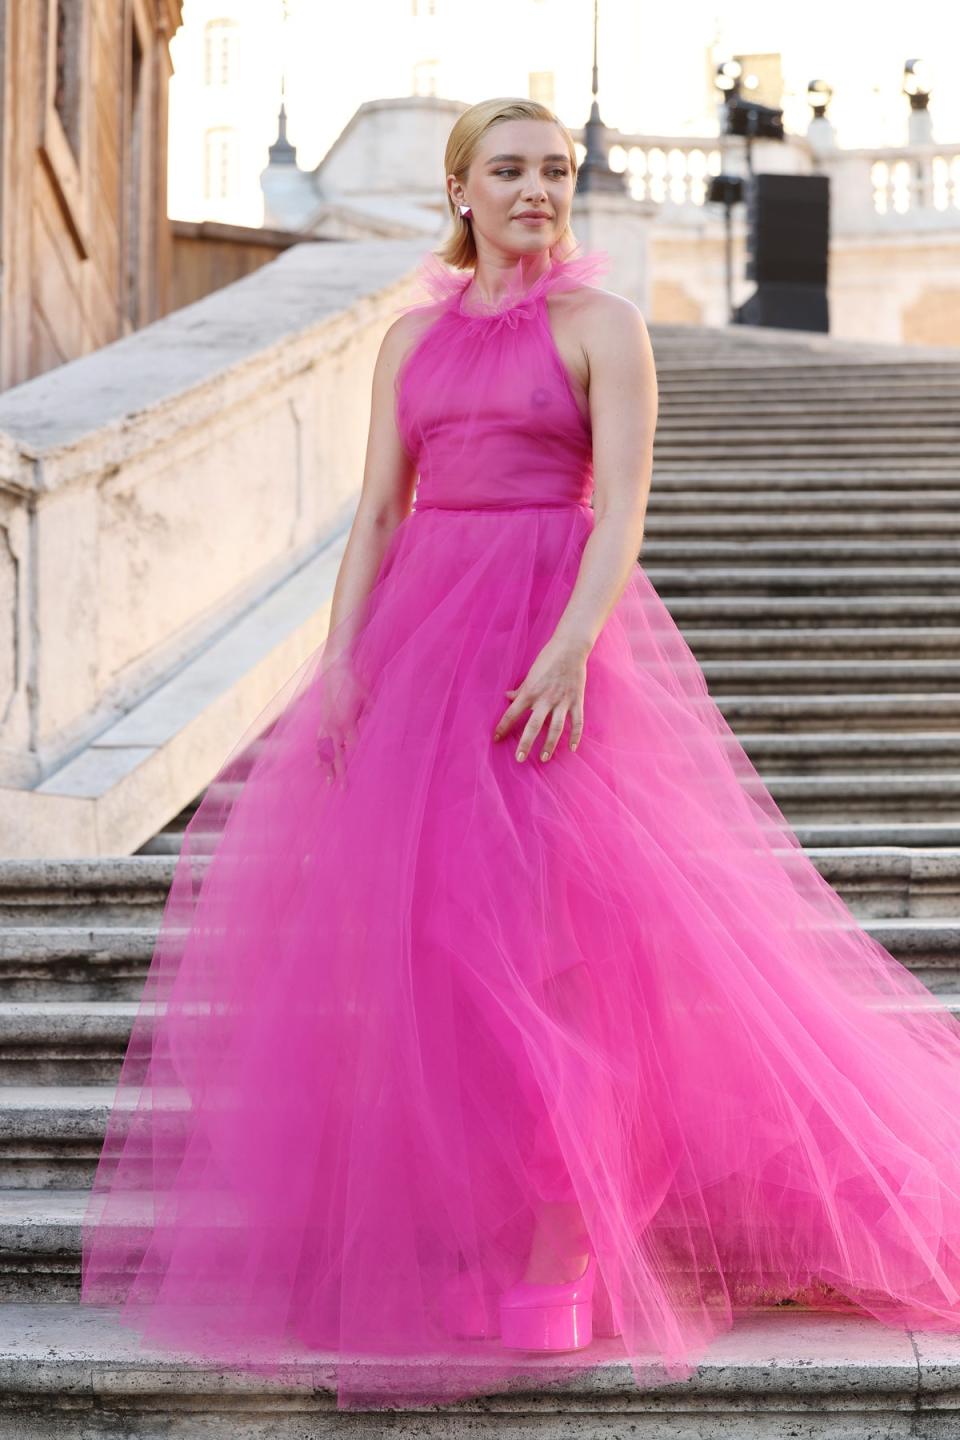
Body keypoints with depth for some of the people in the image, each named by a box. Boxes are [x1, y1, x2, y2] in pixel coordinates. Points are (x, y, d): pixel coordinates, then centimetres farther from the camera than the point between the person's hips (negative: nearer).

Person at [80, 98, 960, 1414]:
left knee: (542, 935, -9)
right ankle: (464, 1242, 16)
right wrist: (340, 658, -3)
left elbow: (624, 509, -10)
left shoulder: (601, 326, 1)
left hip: (551, 634, -5)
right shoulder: (414, 336, 14)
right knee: (425, 940, 4)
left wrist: (572, 645, -25)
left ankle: (558, 1266, -3)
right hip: (422, 637, 5)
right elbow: (378, 511, 10)